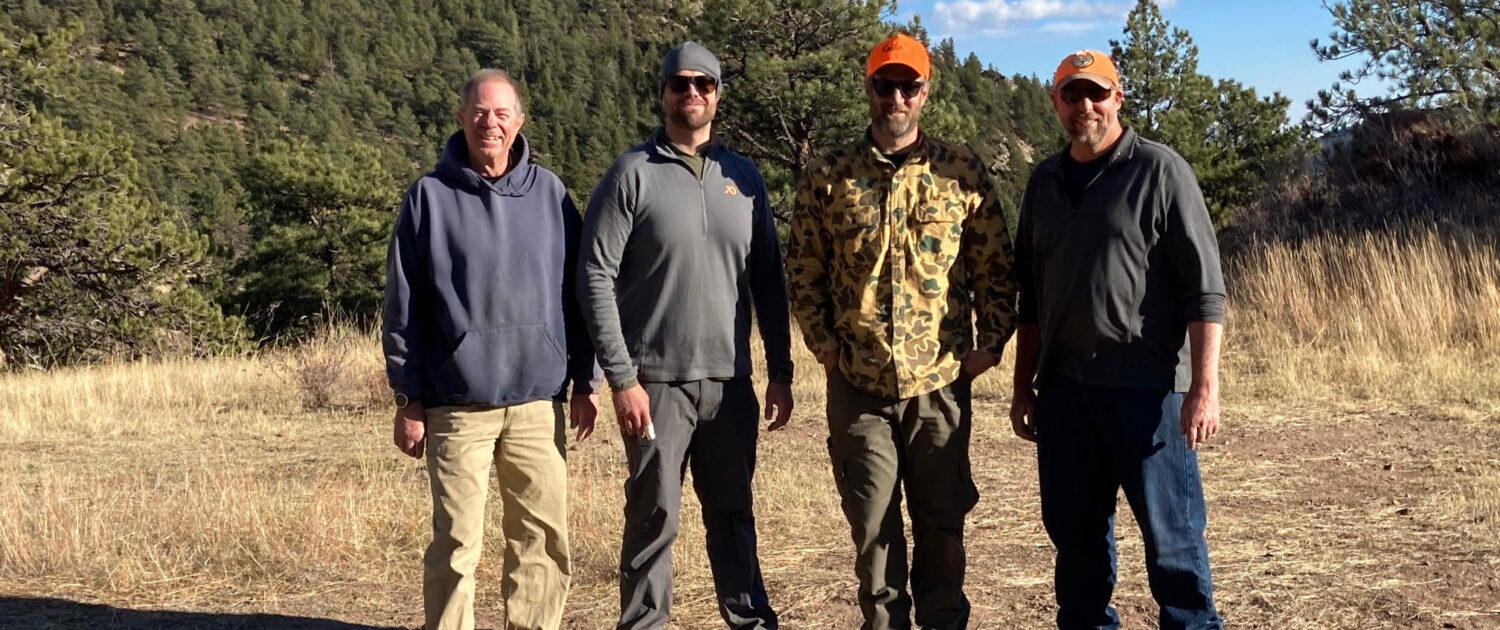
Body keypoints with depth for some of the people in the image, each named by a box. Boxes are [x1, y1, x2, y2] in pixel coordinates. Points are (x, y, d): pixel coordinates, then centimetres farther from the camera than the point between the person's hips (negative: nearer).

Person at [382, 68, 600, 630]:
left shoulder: (550, 193, 8)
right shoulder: (430, 196, 2)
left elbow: (578, 293, 11)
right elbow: (403, 306, 2)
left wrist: (586, 381, 8)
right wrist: (408, 399, -1)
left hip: (539, 400, 2)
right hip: (457, 404, -2)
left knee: (544, 539, 6)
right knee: (457, 543, 2)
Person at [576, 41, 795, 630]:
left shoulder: (744, 176, 10)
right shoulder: (632, 174, -3)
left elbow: (768, 279, 12)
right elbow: (596, 278, -7)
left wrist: (780, 371, 8)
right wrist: (622, 378, -12)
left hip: (731, 382, 4)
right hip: (658, 382, -3)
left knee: (733, 515, 12)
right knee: (653, 520, 2)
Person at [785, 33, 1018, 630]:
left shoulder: (962, 169, 3)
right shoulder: (827, 176, 3)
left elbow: (995, 265, 5)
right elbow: (803, 270, 7)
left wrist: (991, 342, -1)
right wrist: (824, 343, -1)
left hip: (941, 378, 0)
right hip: (858, 382, 0)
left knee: (941, 521, 10)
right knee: (873, 524, 8)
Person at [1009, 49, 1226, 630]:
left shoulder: (1159, 171, -3)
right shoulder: (1044, 183, 14)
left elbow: (1204, 286, -8)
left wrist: (1204, 385, -15)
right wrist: (1024, 386, 16)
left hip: (1147, 385, -5)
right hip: (1063, 387, 5)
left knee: (1170, 531, 0)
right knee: (1075, 533, 11)